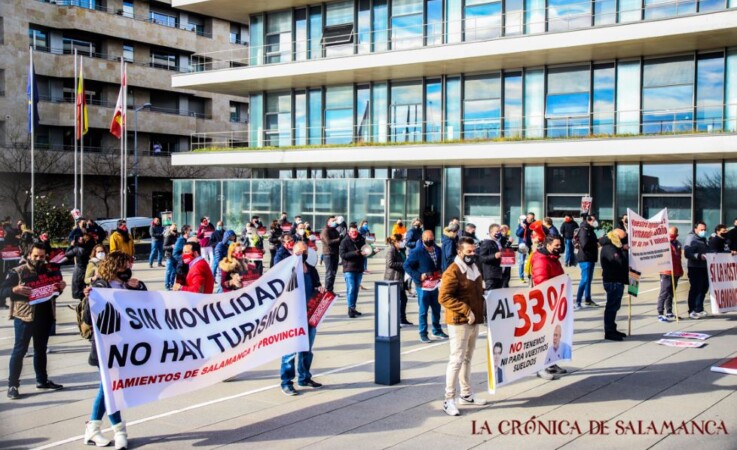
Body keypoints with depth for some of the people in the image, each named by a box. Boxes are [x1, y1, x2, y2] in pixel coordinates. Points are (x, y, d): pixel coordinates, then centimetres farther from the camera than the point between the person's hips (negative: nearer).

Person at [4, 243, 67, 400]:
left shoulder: (49, 271, 11)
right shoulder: (17, 272, -5)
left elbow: (55, 292, 20)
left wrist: (61, 287, -2)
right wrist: (15, 289, -27)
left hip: (45, 316, 5)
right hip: (24, 316, -5)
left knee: (41, 349, 14)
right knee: (20, 350, -2)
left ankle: (42, 380, 23)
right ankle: (12, 385, 1)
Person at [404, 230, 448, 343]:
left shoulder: (438, 250, 3)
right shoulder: (417, 252, -15)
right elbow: (407, 266, -13)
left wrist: (439, 272, 2)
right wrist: (419, 276, -19)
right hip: (423, 285, -6)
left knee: (436, 309, 16)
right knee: (423, 310, 2)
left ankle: (437, 330, 31)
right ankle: (423, 333, 13)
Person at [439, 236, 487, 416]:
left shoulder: (474, 268, 12)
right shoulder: (453, 272, -16)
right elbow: (444, 297, -23)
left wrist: (481, 308, 8)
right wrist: (466, 310, -24)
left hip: (474, 321, 9)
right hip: (459, 322, -9)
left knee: (467, 358, 17)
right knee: (457, 359, -8)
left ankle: (467, 394, 28)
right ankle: (449, 400, -3)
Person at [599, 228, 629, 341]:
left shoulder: (616, 246, 15)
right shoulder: (608, 248, -17)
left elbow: (624, 262, 19)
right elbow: (619, 262, -26)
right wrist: (624, 250, -14)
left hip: (618, 280, 10)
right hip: (612, 281, -10)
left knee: (614, 306, 16)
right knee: (612, 306, -6)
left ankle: (612, 329, 25)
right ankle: (609, 332, -1)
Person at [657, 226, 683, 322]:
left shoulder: (678, 244, 14)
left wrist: (680, 271, 21)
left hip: (675, 273, 7)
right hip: (666, 272, -7)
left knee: (671, 293, 14)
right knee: (664, 293, -9)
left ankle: (669, 312, 22)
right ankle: (660, 314, -8)